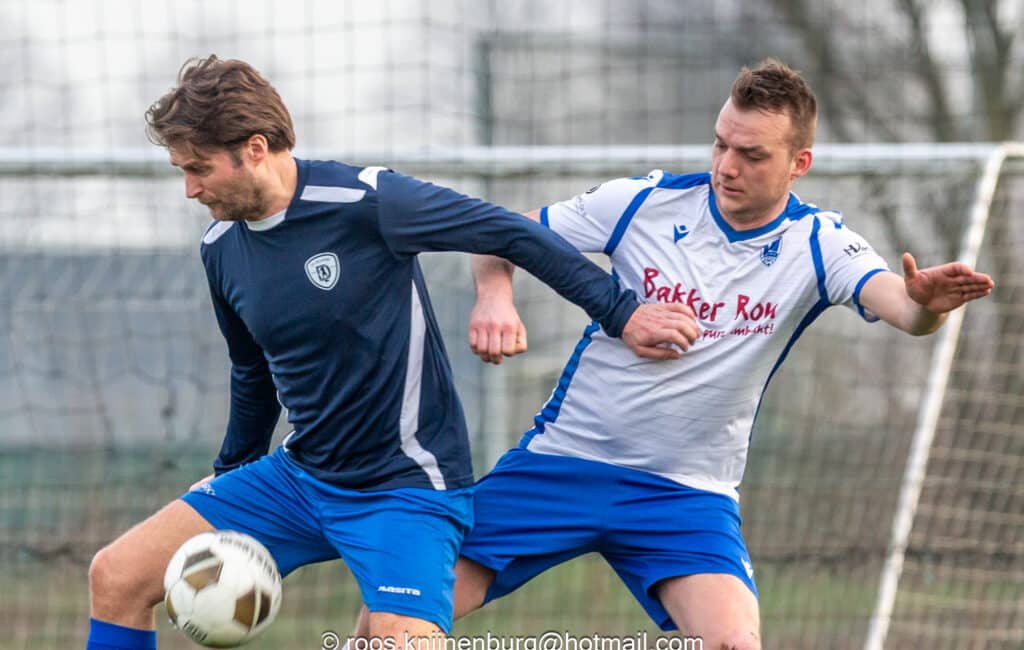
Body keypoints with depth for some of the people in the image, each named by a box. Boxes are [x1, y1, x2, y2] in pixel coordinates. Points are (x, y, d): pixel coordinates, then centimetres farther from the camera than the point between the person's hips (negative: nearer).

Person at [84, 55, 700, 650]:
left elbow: (512, 233, -12)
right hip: (296, 476, 7)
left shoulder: (365, 202, -19)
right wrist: (230, 474, 30)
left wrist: (621, 311, -11)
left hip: (406, 488, -7)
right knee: (117, 577, 0)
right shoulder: (221, 248, 3)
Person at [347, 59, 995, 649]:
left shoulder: (818, 245, -8)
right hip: (561, 461, 1)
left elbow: (900, 306, -27)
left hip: (688, 497, -1)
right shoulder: (645, 200, -6)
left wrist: (924, 301, -52)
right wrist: (495, 296, -19)